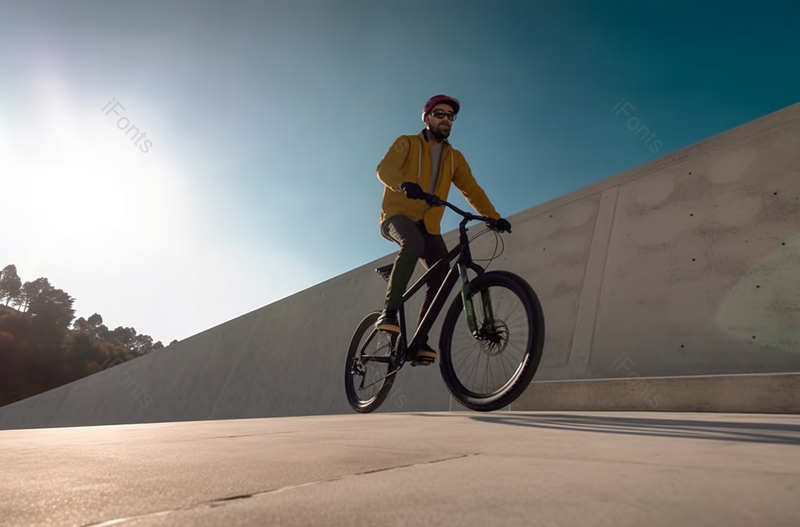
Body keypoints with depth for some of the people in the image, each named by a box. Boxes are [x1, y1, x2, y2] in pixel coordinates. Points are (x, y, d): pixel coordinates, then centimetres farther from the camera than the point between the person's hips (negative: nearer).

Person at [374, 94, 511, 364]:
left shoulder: (455, 158, 16)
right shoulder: (407, 143, 4)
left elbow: (472, 190, 6)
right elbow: (385, 168, -14)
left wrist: (494, 217, -8)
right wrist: (404, 184, -36)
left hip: (429, 225, 5)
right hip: (397, 215, -4)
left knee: (442, 277, -12)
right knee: (413, 243, -37)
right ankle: (389, 311, -32)